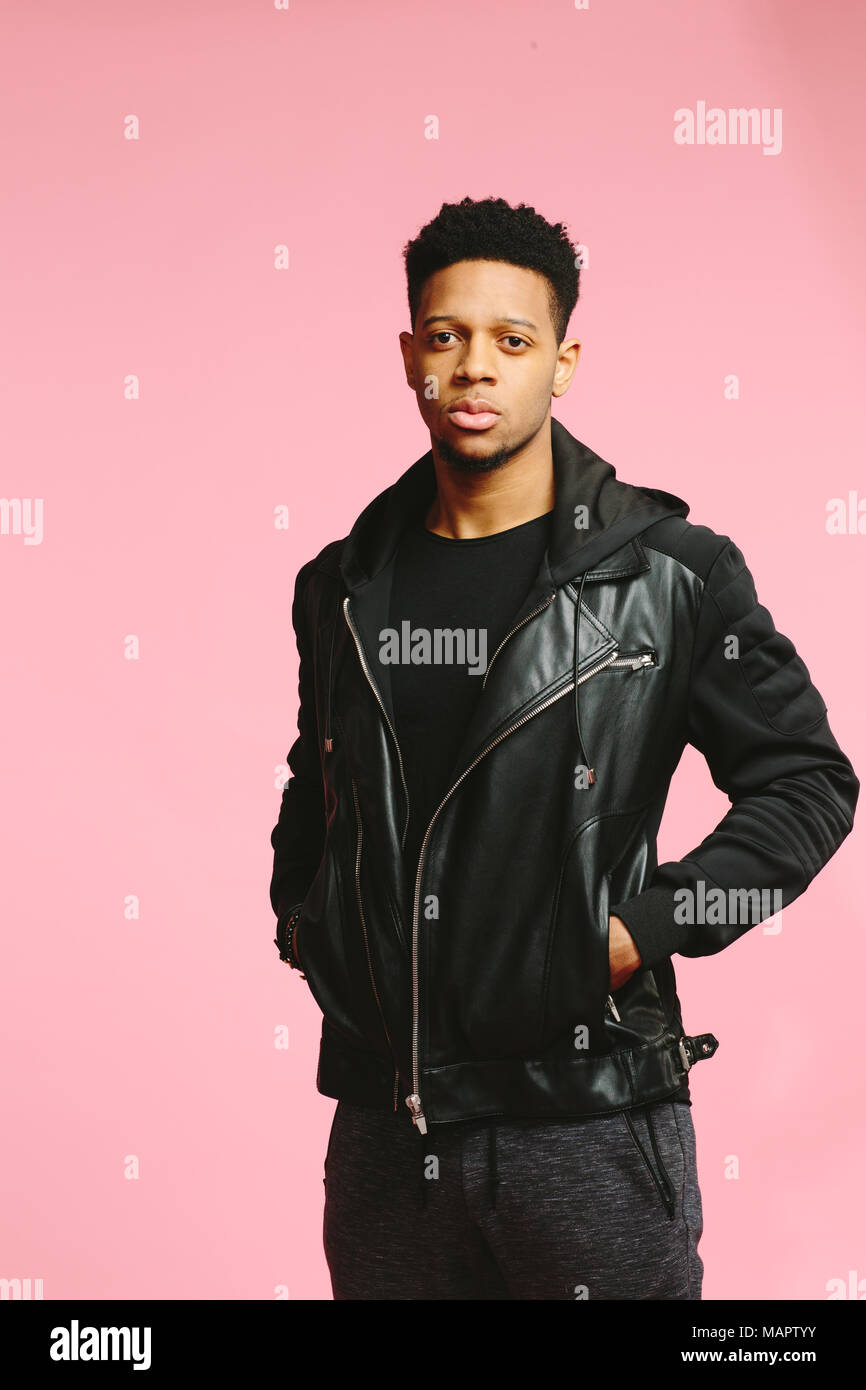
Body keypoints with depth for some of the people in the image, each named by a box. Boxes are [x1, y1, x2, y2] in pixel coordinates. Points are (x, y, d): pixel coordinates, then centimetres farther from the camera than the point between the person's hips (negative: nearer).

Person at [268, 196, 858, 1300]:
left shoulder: (670, 572, -5)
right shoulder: (342, 586, 7)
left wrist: (645, 928, -10)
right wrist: (299, 921, 8)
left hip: (590, 1119, -3)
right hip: (384, 1119, 4)